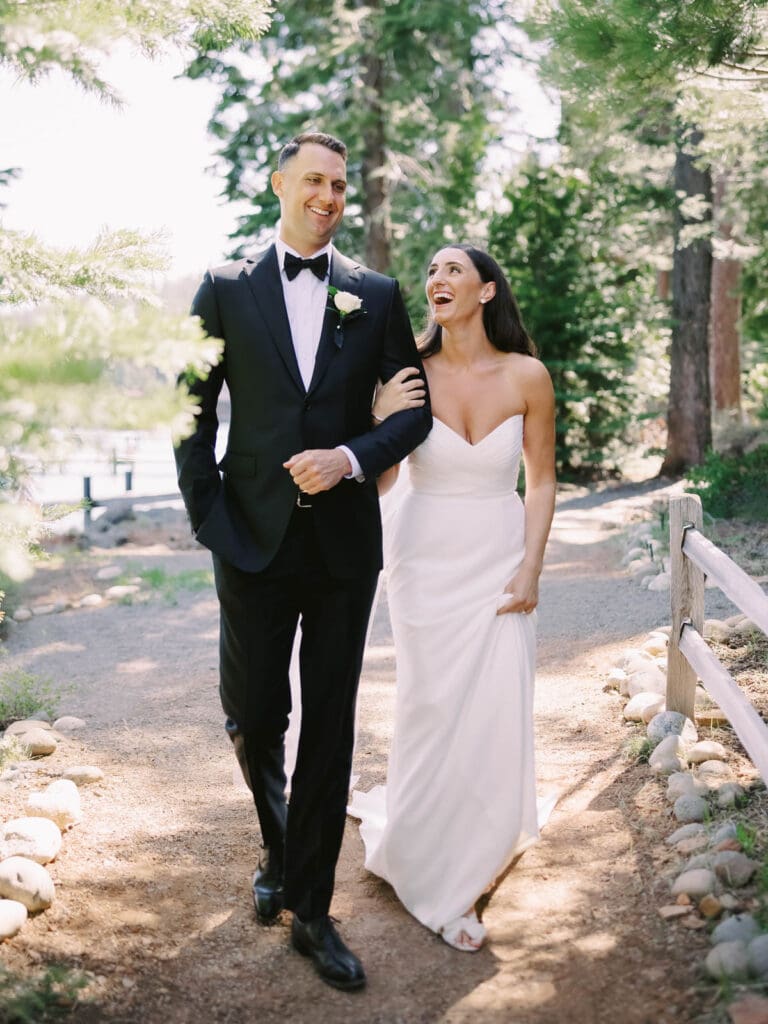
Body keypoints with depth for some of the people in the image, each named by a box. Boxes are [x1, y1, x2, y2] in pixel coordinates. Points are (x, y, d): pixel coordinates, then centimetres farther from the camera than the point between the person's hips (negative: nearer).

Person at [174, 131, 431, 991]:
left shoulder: (375, 295, 6)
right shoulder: (226, 289, 3)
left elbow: (416, 405, 4)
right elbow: (194, 410, 2)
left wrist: (349, 459, -12)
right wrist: (208, 519, -6)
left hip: (344, 540, 1)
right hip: (256, 537, 0)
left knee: (330, 728, 6)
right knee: (252, 716, 7)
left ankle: (310, 910, 19)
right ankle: (278, 846, 40)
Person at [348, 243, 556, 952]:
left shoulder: (527, 376, -6)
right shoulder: (410, 373, -8)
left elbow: (542, 482, 3)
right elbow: (379, 480, -2)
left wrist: (529, 570, -3)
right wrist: (382, 421, -20)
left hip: (499, 561, 1)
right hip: (425, 556, 0)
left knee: (496, 716, -2)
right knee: (433, 710, 5)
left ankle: (472, 862, 21)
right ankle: (430, 873, 27)